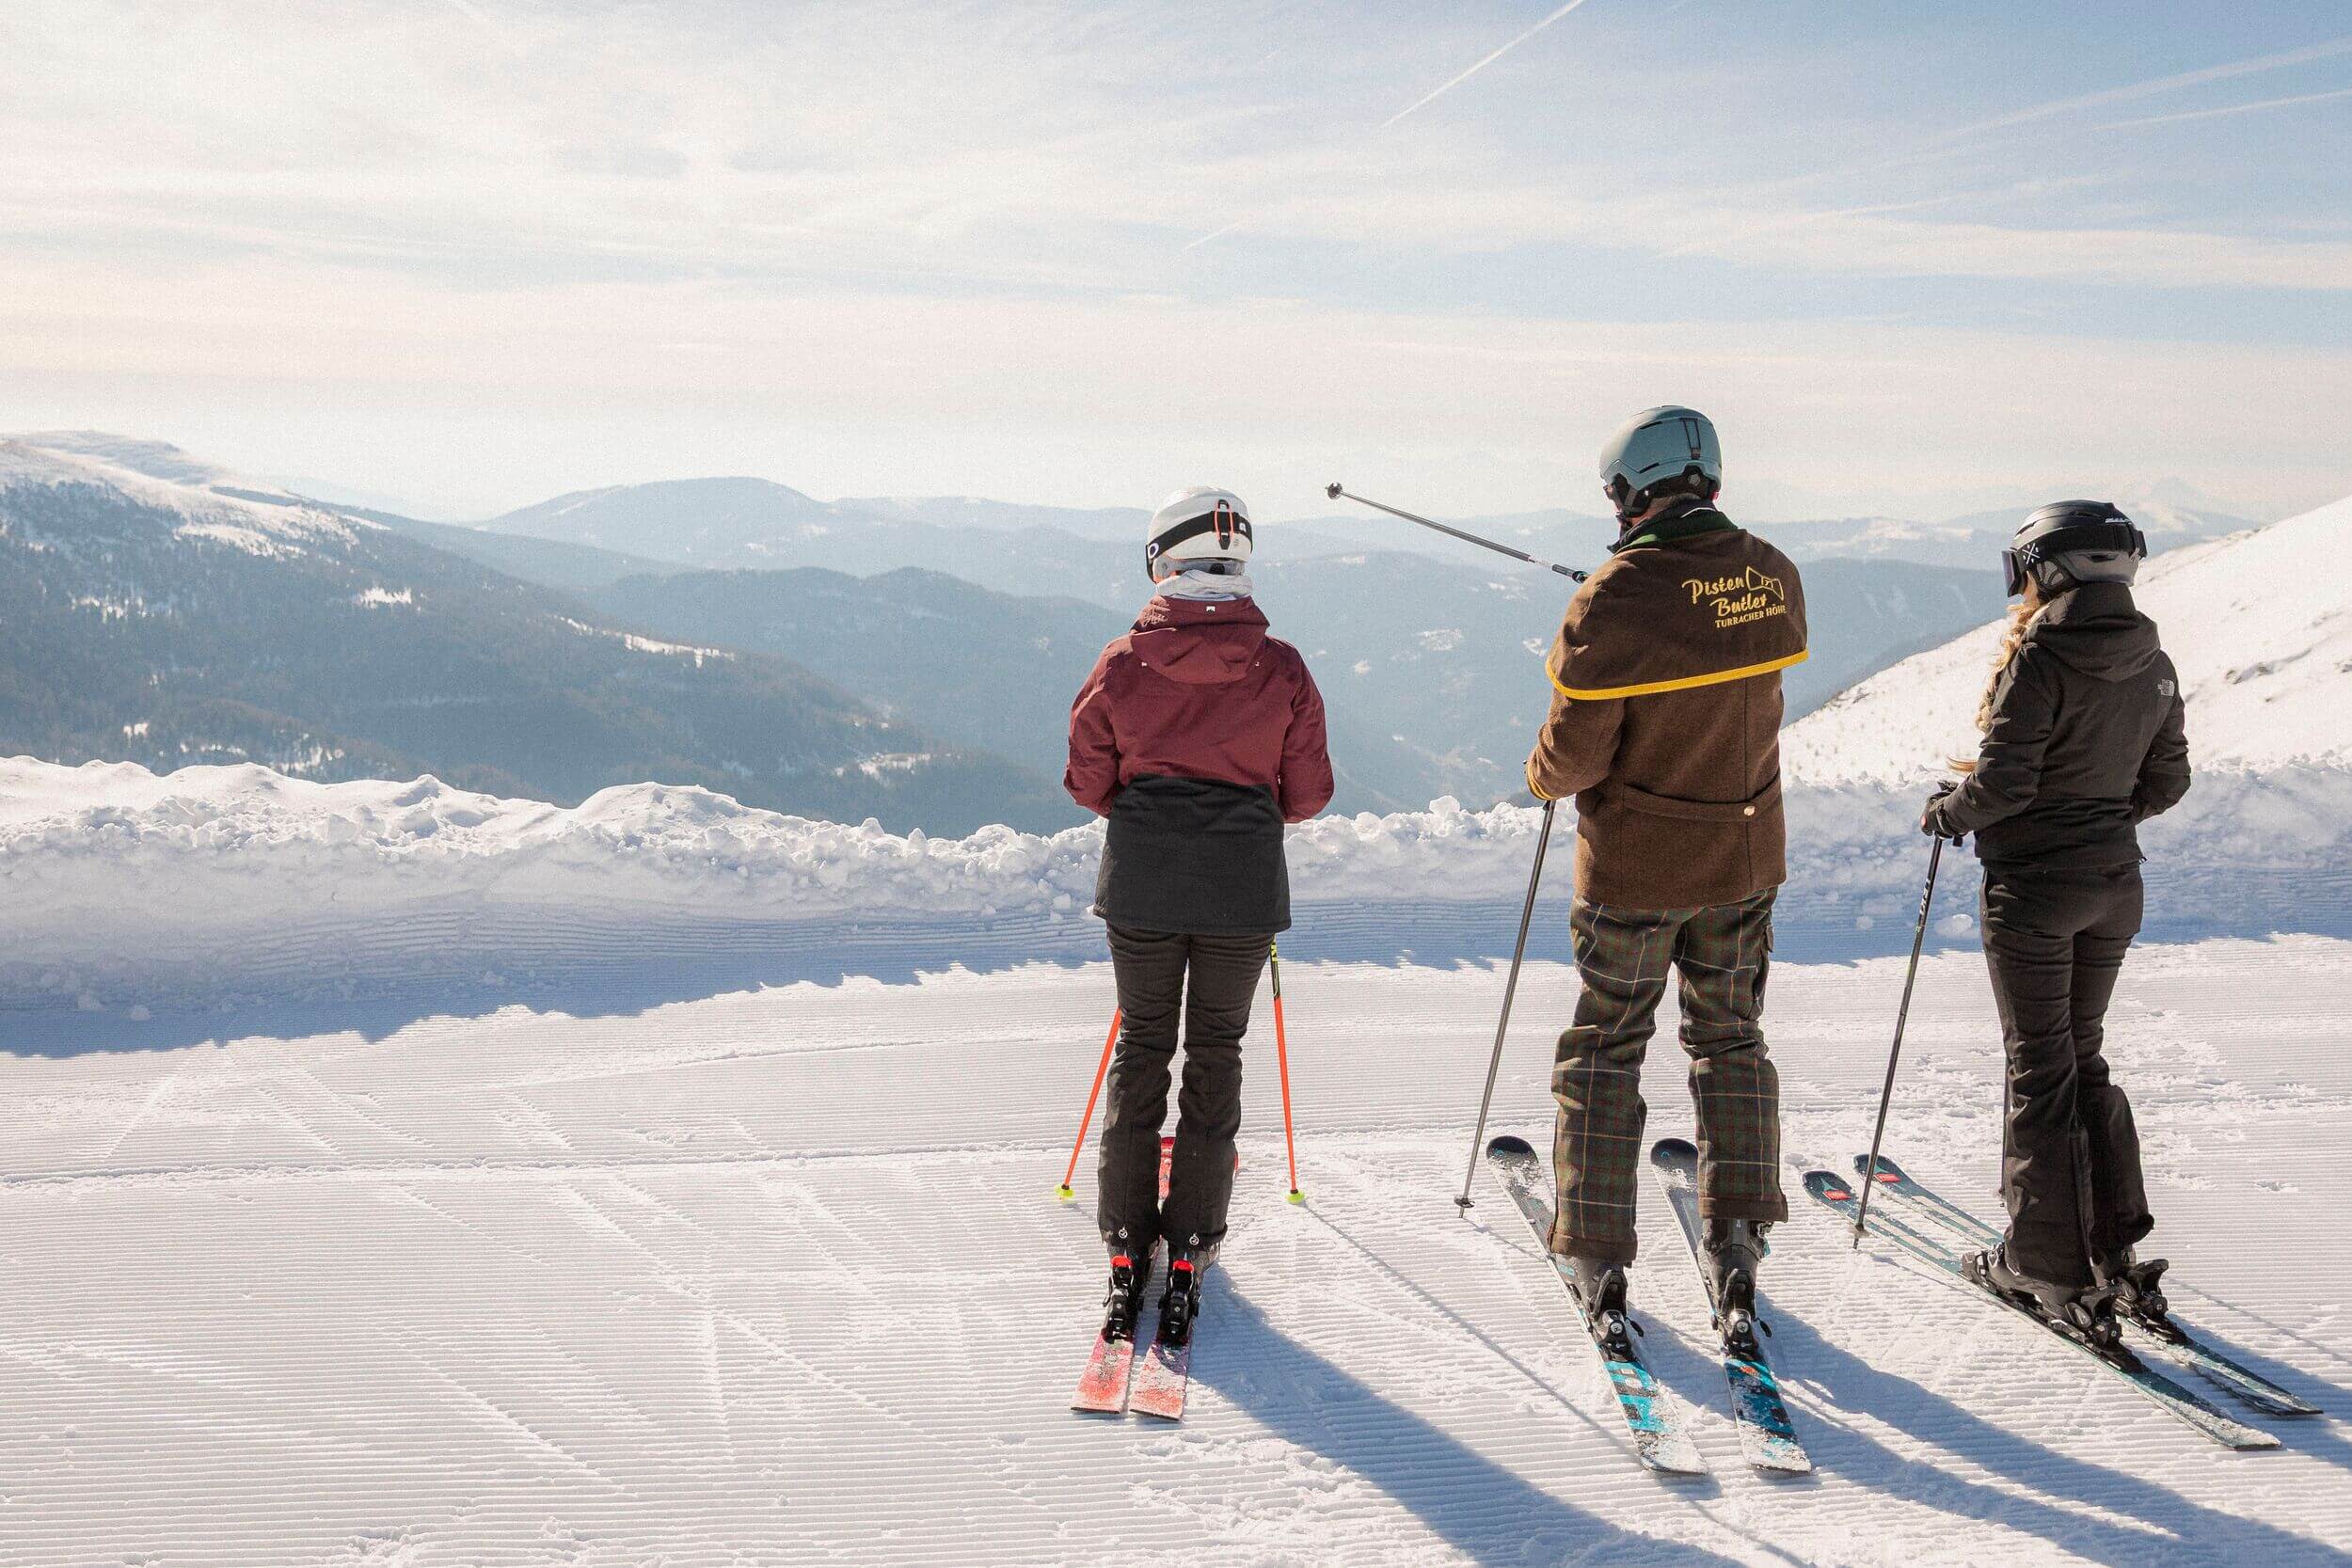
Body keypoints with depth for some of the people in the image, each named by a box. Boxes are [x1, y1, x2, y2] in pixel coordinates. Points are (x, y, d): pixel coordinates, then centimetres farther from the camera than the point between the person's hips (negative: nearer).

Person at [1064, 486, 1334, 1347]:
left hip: (1140, 884, 1)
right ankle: (1190, 1250, 18)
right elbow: (1307, 792, 0)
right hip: (1242, 888, 0)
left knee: (1141, 1046, 16)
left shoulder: (1121, 662, -6)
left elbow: (1089, 782, 2)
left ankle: (1128, 1241, 20)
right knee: (1215, 1054, 13)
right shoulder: (1281, 669, -7)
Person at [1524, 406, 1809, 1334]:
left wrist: (1543, 774, 4)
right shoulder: (1771, 576, -5)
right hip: (1746, 856, 5)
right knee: (1731, 1040, 20)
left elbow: (1575, 755, -20)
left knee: (1604, 1048, 11)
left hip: (1633, 867, -4)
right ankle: (1735, 1239, 18)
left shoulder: (1614, 601, -22)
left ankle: (1596, 1257, 16)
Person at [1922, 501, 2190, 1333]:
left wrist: (1947, 810, -2)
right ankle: (2116, 1250, 23)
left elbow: (2004, 781, -21)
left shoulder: (2041, 661, -18)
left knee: (2041, 1070, 3)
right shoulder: (2153, 664, 4)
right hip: (2115, 884, 7)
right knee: (2084, 1057, 18)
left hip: (2034, 886, -7)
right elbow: (2165, 783, 11)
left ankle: (2052, 1266, 11)